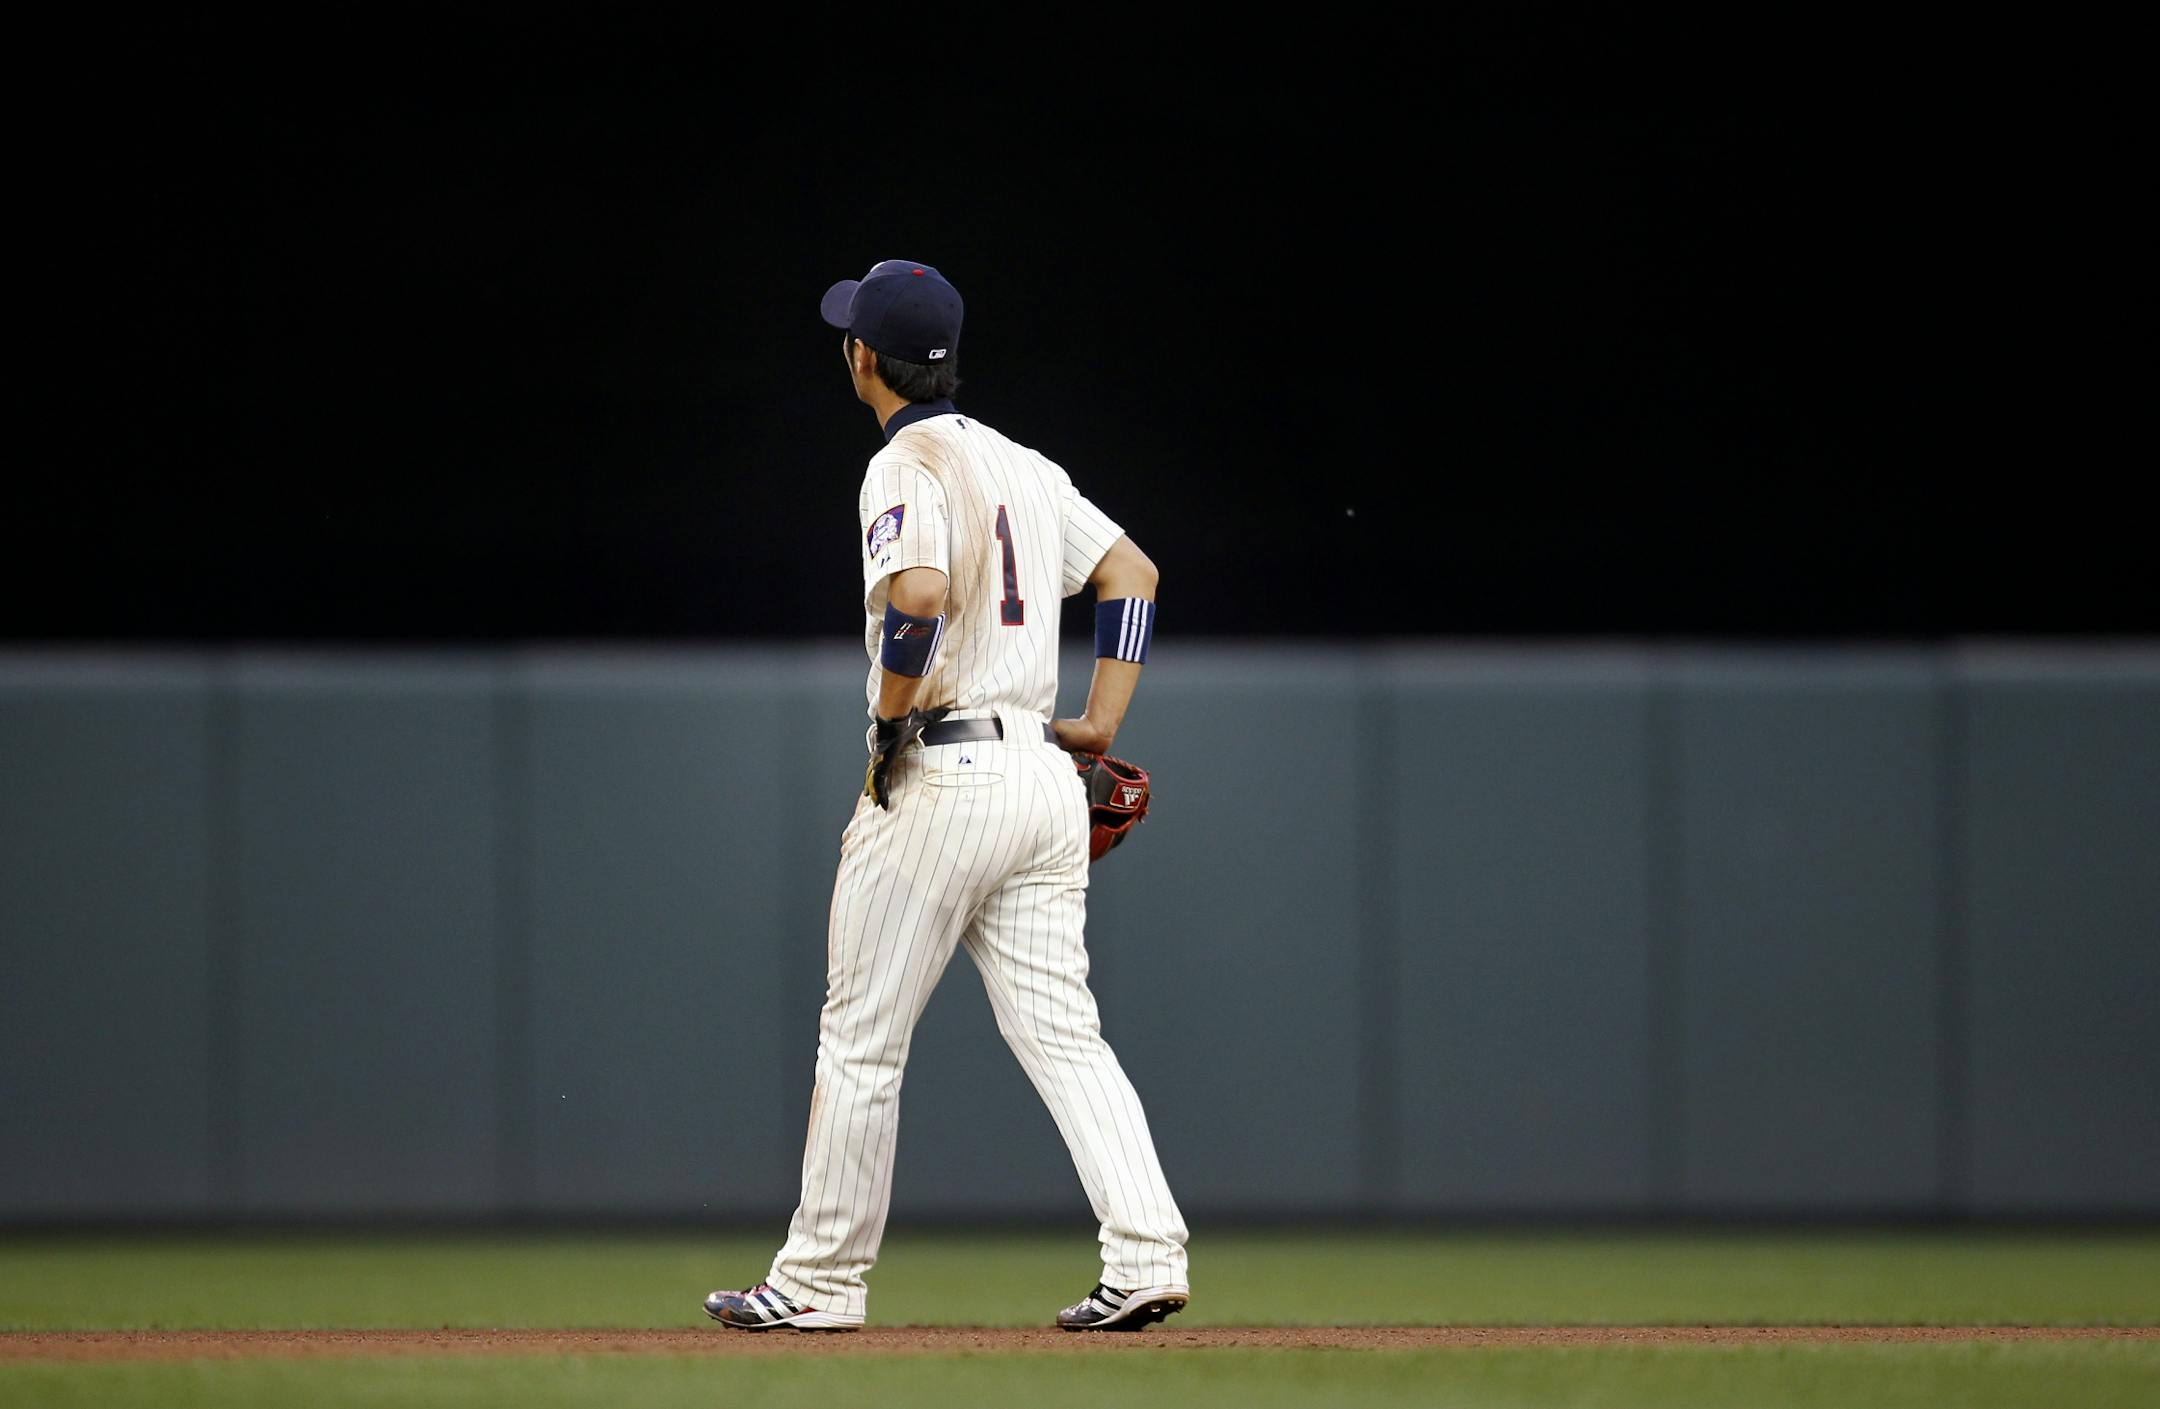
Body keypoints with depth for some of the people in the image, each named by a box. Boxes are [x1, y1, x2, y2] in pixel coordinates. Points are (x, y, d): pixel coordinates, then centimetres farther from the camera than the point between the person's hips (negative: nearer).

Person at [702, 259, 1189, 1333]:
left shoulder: (906, 468, -10)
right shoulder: (1023, 466, 16)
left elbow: (919, 595, -27)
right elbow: (1133, 572, 17)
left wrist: (890, 722, -14)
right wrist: (1100, 724, 13)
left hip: (940, 775, -7)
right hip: (1043, 774, 7)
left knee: (861, 1038, 4)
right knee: (1062, 1033, 3)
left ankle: (821, 1278, 10)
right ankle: (1146, 1255, -11)